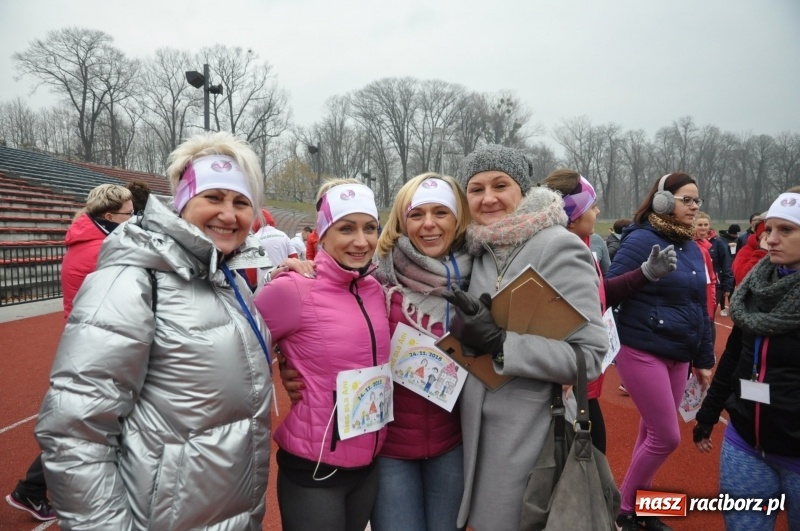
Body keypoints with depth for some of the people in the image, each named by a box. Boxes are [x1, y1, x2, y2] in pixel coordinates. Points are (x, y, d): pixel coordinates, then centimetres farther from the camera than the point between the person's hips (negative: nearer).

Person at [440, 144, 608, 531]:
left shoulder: (558, 247, -16)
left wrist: (500, 343, -26)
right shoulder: (479, 250, 4)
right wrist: (467, 330, -7)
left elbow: (590, 355, -20)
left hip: (533, 438, -6)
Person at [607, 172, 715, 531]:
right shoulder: (642, 240, -12)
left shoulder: (692, 248, 10)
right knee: (667, 436, -2)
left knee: (653, 433, 14)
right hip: (642, 351, -7)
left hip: (678, 355, 7)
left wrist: (703, 359, 17)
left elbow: (700, 307, 15)